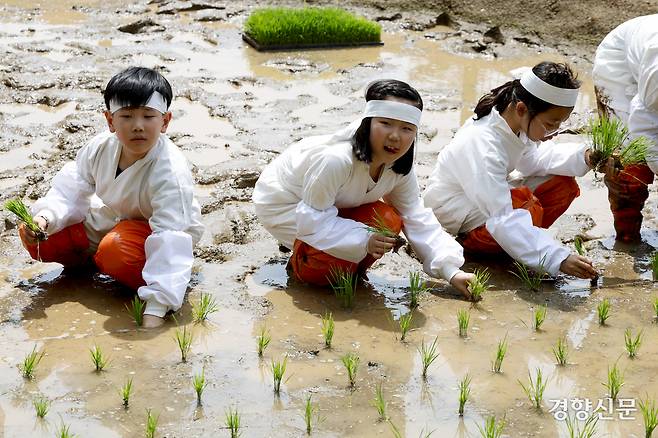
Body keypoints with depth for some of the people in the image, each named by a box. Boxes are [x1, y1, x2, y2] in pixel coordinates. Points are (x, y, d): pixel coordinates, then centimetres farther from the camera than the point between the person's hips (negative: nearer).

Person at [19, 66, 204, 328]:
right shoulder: (101, 147, -16)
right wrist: (45, 217, -26)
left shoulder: (171, 173, -34)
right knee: (34, 236, -8)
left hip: (154, 231, -6)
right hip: (111, 218, 6)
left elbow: (169, 240, -40)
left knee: (115, 250, -39)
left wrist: (155, 309, -46)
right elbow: (72, 191, -3)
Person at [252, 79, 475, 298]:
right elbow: (313, 221, -34)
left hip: (333, 208, 7)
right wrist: (364, 241, -43)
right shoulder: (335, 159, -39)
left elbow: (418, 220, -9)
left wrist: (451, 271, -16)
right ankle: (299, 258, 3)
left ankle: (348, 269, 4)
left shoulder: (400, 169, -16)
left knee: (388, 221, -17)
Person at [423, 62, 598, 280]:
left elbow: (534, 158, 5)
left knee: (564, 185, -4)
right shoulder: (484, 148, -37)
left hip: (489, 195, 8)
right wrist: (559, 259, -46)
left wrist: (582, 157, -14)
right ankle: (470, 243, -7)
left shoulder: (516, 121, -13)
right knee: (528, 210, -33)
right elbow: (504, 219, -40)